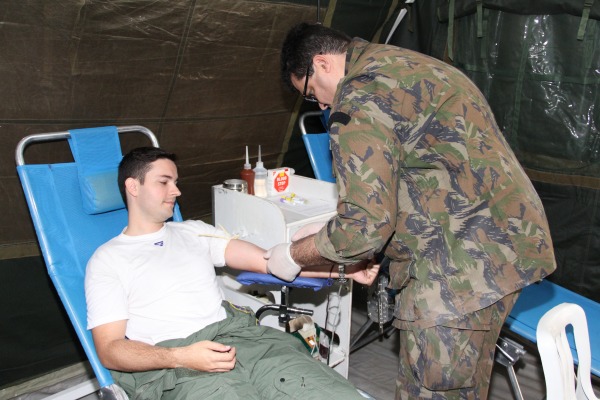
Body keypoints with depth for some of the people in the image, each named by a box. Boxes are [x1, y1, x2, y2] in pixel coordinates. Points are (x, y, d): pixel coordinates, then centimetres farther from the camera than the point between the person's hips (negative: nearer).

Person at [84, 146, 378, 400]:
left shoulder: (194, 231, 20)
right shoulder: (107, 260, 9)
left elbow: (270, 261, 13)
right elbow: (109, 350, 1)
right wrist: (182, 358, -17)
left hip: (243, 336, 4)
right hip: (175, 368, -3)